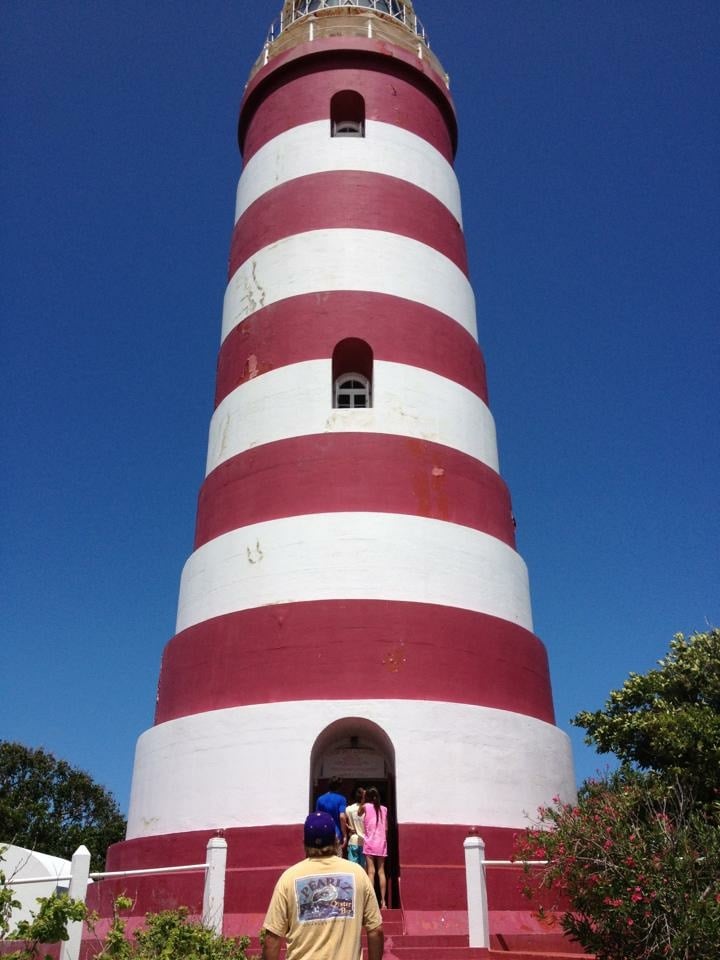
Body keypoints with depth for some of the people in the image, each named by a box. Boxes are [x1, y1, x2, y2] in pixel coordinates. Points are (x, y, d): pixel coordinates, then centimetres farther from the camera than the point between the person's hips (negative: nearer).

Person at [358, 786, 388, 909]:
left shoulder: (365, 806, 0)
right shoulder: (384, 809, 7)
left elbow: (359, 813, 22)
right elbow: (386, 828, 9)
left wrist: (363, 800, 19)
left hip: (370, 843, -3)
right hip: (381, 843, 3)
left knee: (371, 872, -4)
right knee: (381, 871, 7)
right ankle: (383, 901, 6)